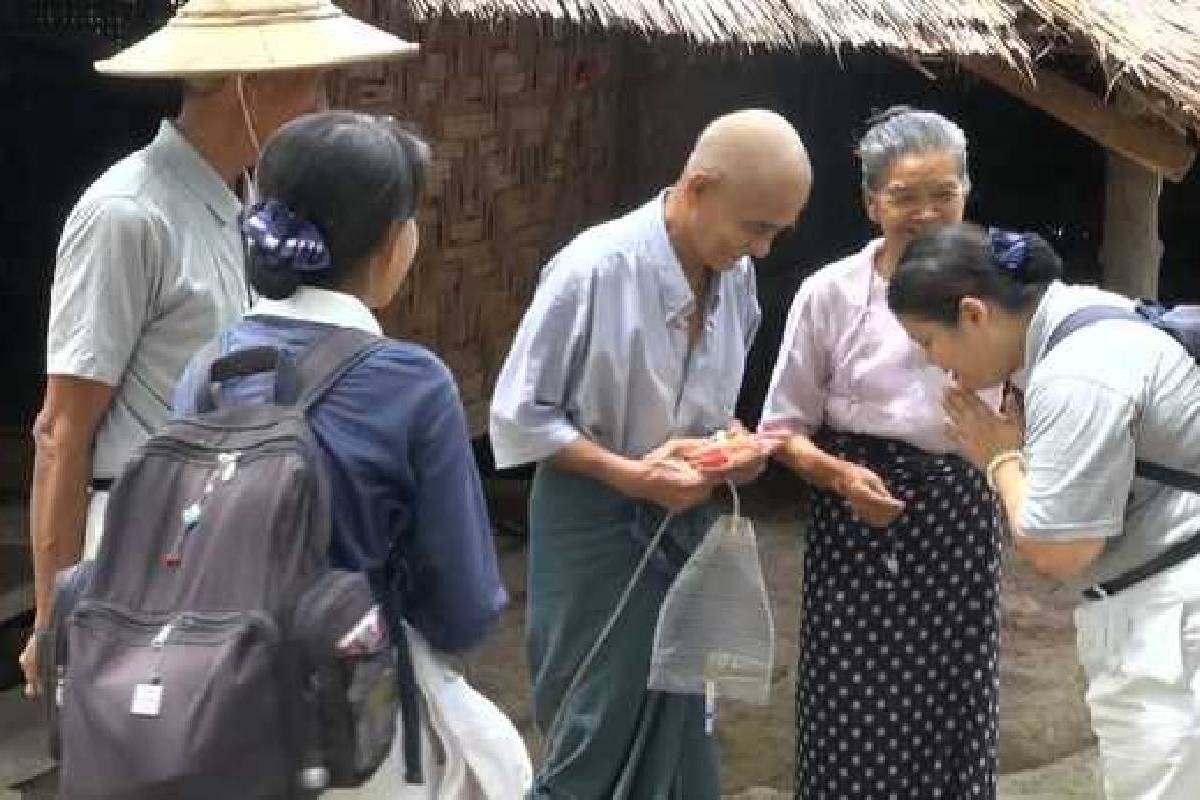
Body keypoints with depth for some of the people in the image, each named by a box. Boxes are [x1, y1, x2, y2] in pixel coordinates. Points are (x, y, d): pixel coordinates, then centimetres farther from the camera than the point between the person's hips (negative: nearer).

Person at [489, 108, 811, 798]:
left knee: (676, 728, 14)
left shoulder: (736, 273, -2)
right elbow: (519, 417, -14)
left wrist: (735, 444, -5)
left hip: (686, 516, 6)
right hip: (596, 519, -6)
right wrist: (629, 475, -21)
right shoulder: (593, 268, -22)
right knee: (600, 737, 3)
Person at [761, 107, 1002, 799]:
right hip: (855, 530, -1)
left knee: (951, 713, 6)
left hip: (957, 523, 1)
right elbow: (787, 430, 1)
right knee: (854, 718, 2)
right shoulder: (831, 294, -4)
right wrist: (840, 476, -16)